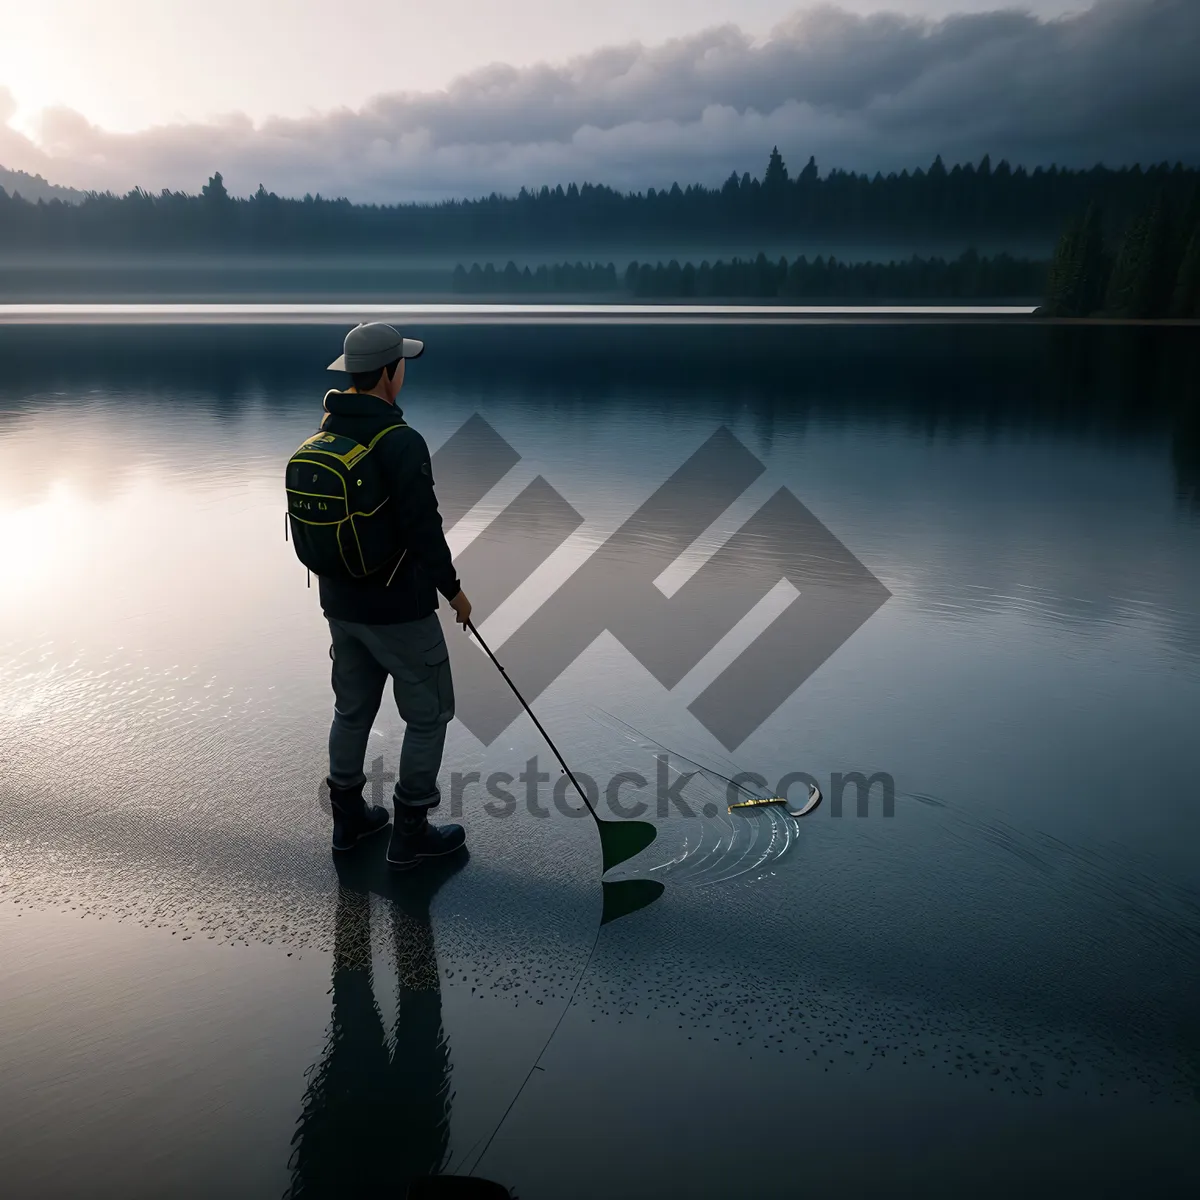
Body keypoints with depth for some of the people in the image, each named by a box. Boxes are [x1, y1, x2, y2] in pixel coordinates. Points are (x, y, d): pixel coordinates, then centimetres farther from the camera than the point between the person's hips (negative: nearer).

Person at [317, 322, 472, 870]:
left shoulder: (324, 433, 3)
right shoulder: (402, 442, -23)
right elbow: (424, 531, -23)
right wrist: (453, 589, -8)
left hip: (340, 604, 8)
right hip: (400, 609, -8)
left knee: (353, 708, 20)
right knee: (429, 714, 8)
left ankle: (348, 817, 34)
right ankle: (410, 832, 16)